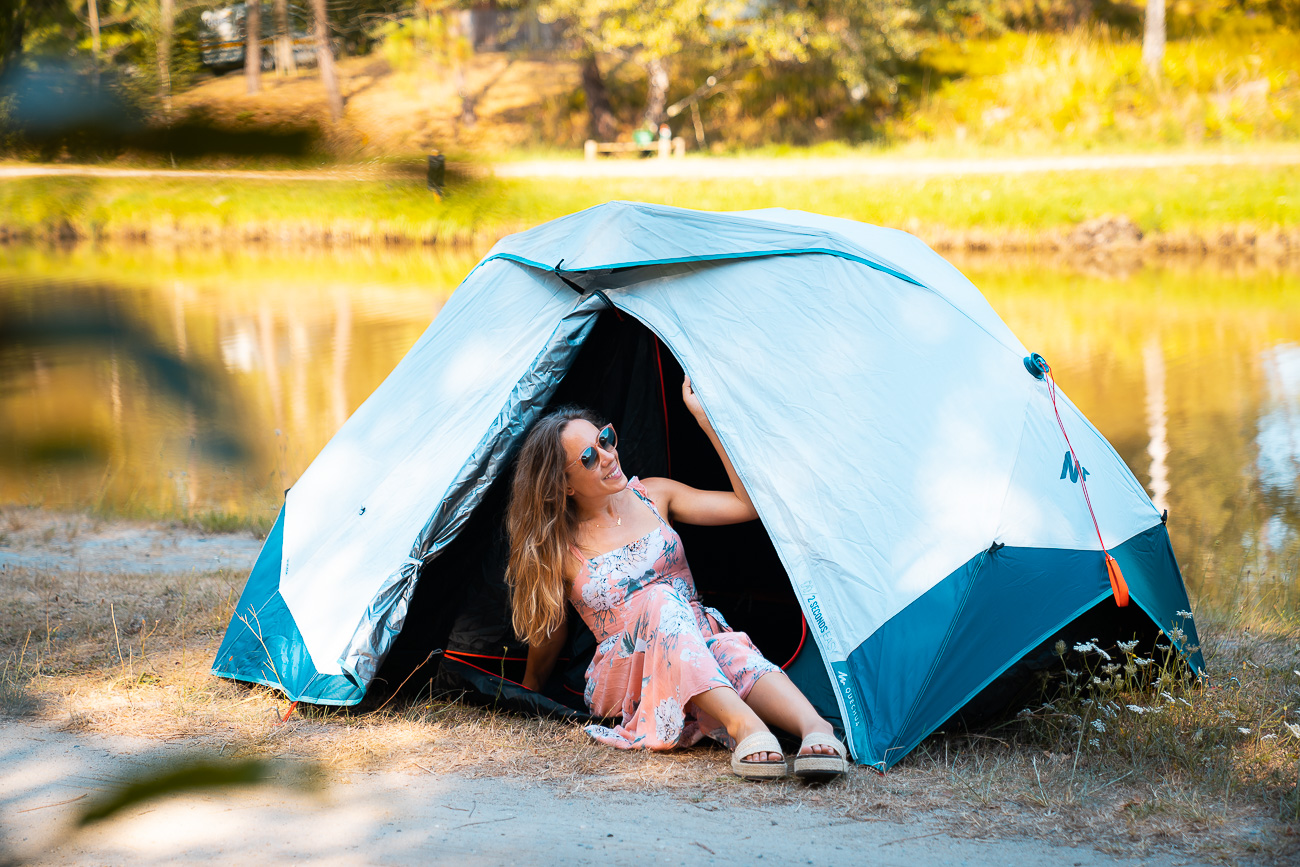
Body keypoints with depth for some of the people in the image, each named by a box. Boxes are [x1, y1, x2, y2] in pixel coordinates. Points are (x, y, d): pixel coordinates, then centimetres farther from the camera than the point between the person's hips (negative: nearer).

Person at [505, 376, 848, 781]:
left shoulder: (653, 496, 7)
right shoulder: (560, 549, -3)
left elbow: (747, 504, 0)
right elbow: (548, 636, 11)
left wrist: (705, 418, -3)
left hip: (703, 649, 3)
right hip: (620, 680, -3)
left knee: (731, 652, -36)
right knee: (657, 601, -36)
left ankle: (814, 728, -61)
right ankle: (741, 724, -55)